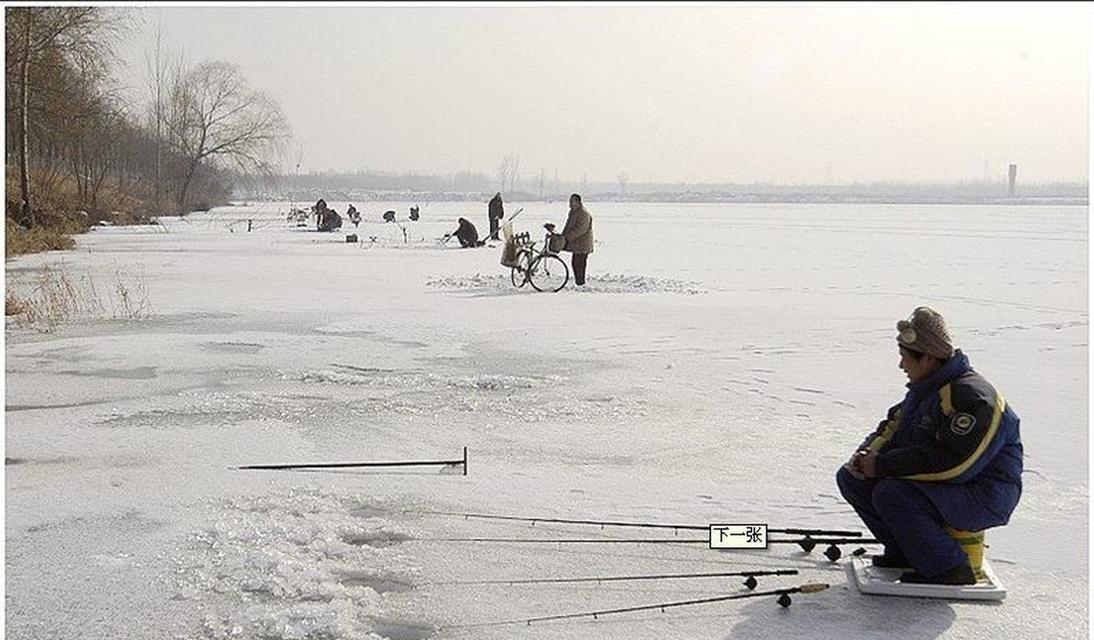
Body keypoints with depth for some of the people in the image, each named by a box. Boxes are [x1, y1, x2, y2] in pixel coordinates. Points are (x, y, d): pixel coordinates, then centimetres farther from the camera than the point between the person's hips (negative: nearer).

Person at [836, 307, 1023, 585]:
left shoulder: (970, 397, -24)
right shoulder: (924, 388, 9)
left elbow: (952, 465, -31)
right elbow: (894, 426, 18)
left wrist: (883, 466, -25)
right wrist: (867, 454, -5)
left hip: (981, 497, -10)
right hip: (939, 488, 10)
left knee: (891, 494, -31)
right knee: (850, 479, 4)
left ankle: (950, 568, -16)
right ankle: (906, 550, 12)